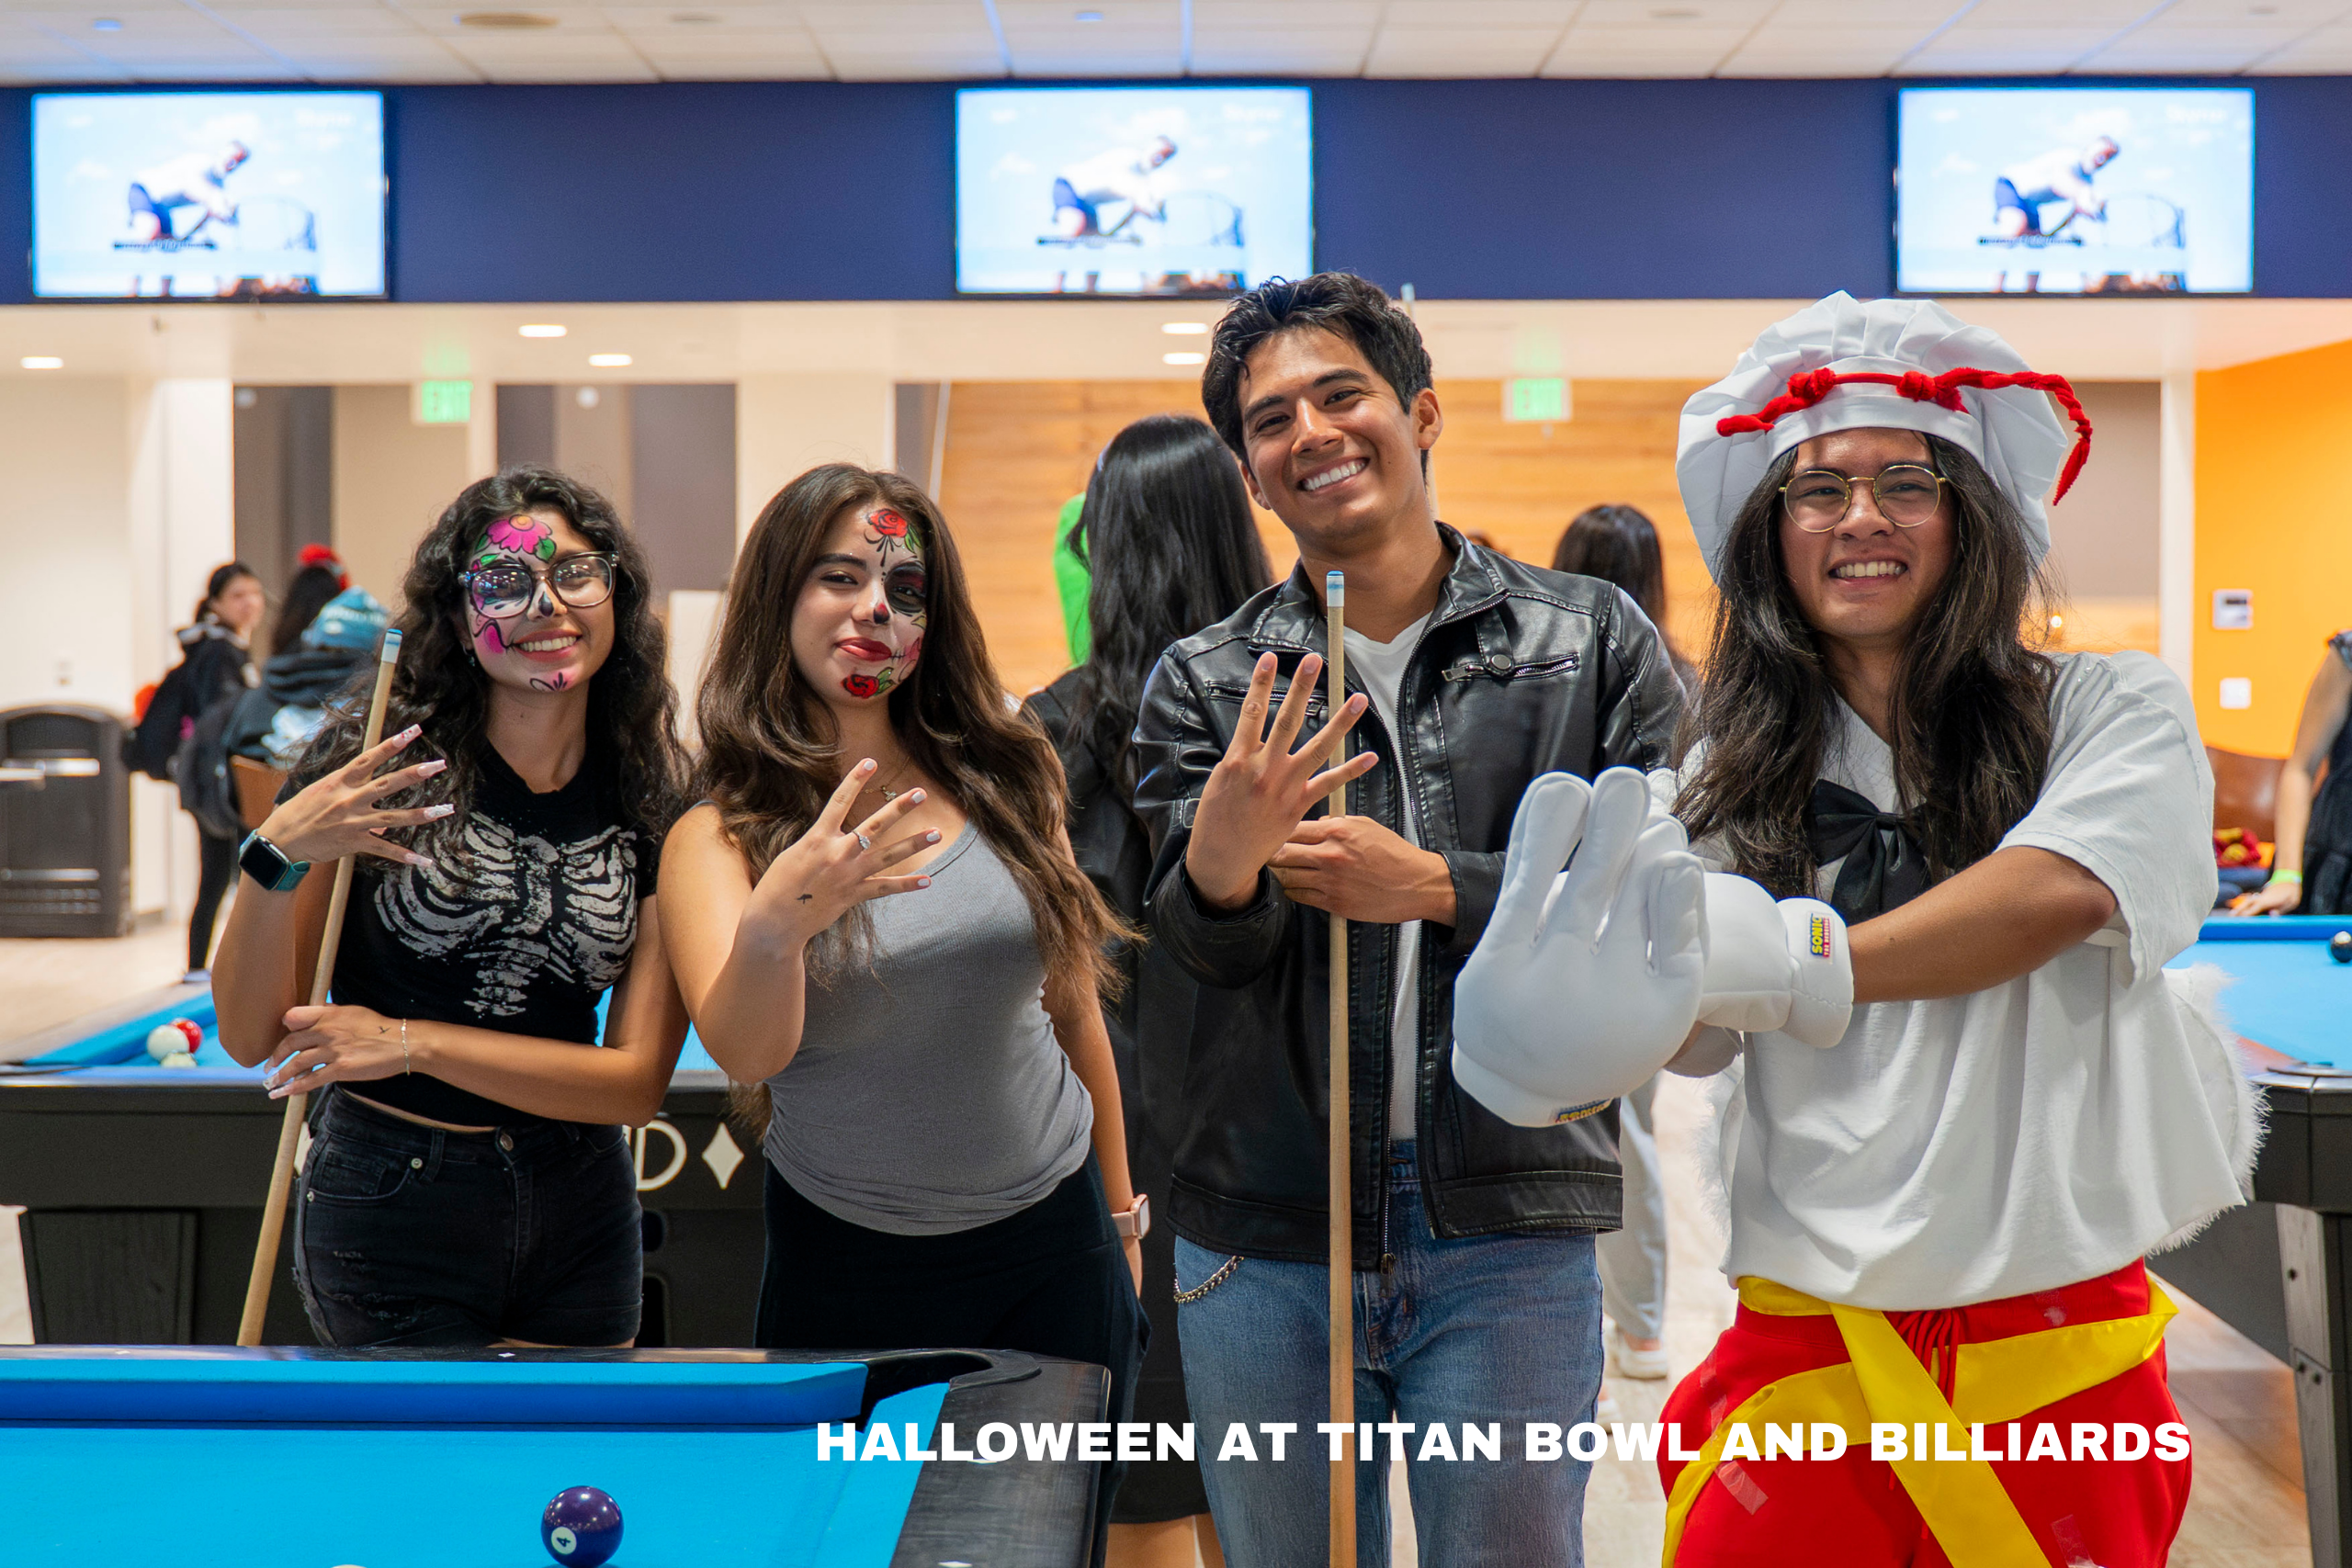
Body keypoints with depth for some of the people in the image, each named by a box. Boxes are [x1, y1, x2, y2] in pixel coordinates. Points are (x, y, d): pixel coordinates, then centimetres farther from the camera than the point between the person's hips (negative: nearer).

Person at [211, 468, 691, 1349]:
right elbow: (251, 1038, -9)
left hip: (580, 1216, 3)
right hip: (389, 1216, -2)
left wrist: (415, 1043, -17)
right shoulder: (377, 754, -10)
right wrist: (278, 856, -26)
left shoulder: (657, 803, -4)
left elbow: (640, 1079, -8)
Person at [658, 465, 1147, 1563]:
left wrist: (1121, 1213, 13)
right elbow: (745, 1051, -27)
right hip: (848, 1274, -2)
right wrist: (774, 922, -48)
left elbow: (1073, 1007, 9)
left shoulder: (1004, 781, -1)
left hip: (1051, 1240, 2)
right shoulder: (722, 836, -10)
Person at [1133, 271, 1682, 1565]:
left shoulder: (1593, 640, 3)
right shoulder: (1205, 684, 6)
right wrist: (1223, 862, -30)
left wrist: (1431, 886, -14)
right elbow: (1201, 944, -6)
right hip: (1263, 1243, 2)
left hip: (1507, 1235, -1)